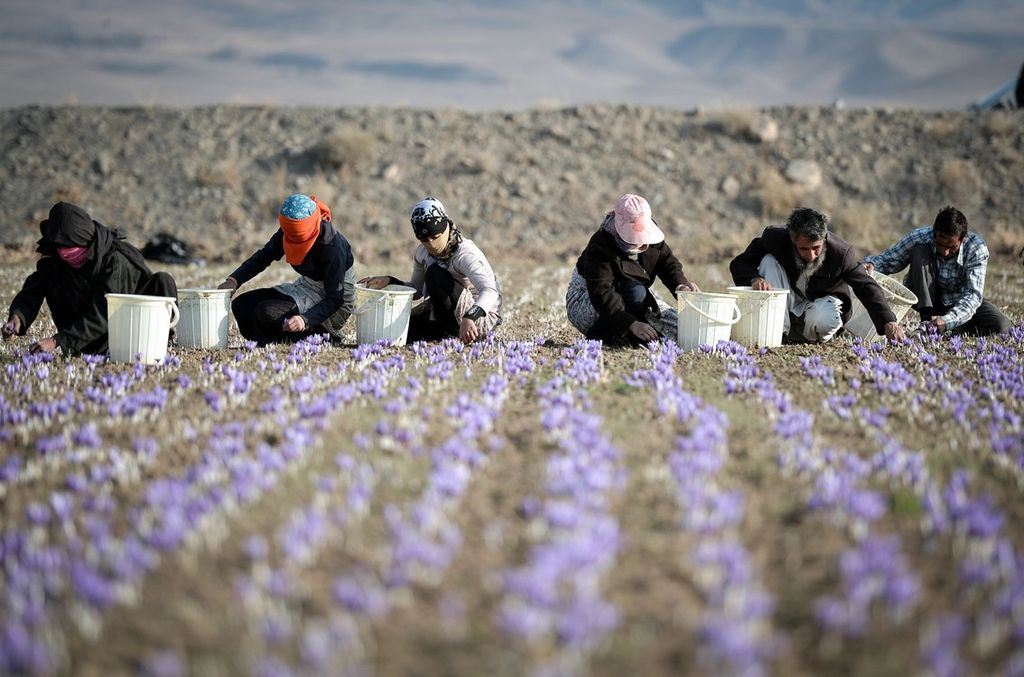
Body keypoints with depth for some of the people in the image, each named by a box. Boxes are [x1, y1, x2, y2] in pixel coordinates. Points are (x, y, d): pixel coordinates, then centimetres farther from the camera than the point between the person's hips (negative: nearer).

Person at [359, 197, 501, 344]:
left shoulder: (466, 253, -26)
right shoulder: (422, 252, -3)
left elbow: (490, 291, -40)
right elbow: (417, 290, 10)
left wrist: (469, 318, -58)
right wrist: (389, 281, -9)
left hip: (482, 316, -7)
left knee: (435, 273, -26)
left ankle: (452, 332, -12)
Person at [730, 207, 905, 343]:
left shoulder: (841, 252, -27)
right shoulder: (775, 238, -25)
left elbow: (867, 287, -22)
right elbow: (739, 263, -16)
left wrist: (888, 322, -34)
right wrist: (754, 278, -40)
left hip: (822, 300, -1)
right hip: (785, 304, 1)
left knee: (822, 321, -39)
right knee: (769, 260, -27)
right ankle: (779, 333, -25)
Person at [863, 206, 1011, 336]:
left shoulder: (977, 248, -26)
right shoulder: (919, 237, -25)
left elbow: (972, 294, -33)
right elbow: (887, 260, -15)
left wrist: (947, 320, -49)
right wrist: (871, 264, -40)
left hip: (958, 302, 0)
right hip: (925, 299, 0)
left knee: (1003, 327, -25)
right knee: (920, 251, -29)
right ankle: (927, 319, -27)